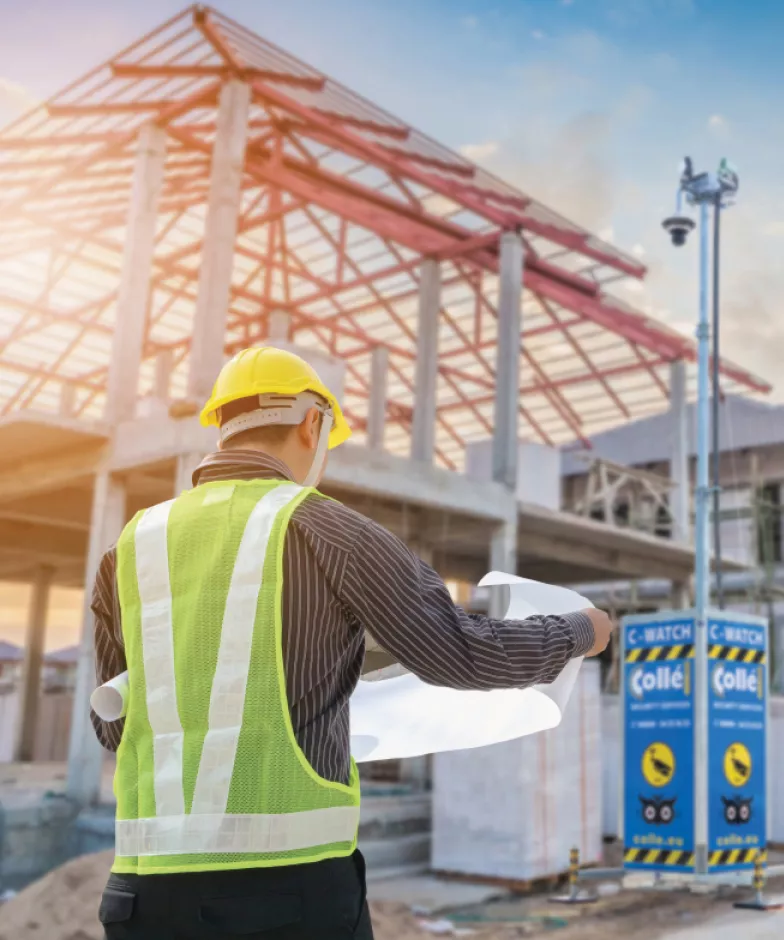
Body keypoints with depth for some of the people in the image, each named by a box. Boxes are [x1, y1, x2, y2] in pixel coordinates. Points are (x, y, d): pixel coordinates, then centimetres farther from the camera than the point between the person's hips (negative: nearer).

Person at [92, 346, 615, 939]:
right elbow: (462, 655, 0)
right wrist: (578, 634, 18)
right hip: (289, 876, -4)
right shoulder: (323, 529, -3)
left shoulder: (132, 546, 10)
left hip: (151, 884, 4)